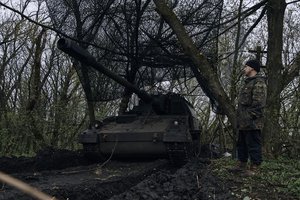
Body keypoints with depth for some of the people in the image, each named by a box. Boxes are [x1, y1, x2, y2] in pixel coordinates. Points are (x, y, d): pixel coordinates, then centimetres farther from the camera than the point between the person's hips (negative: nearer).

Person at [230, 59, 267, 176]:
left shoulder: (259, 83, -12)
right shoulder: (247, 83, 21)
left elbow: (258, 104, -21)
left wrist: (250, 117, -23)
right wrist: (239, 119, 22)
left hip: (252, 123, -11)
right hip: (243, 123, 11)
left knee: (253, 145, -5)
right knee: (242, 144, 17)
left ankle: (254, 169, 1)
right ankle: (242, 165, 27)